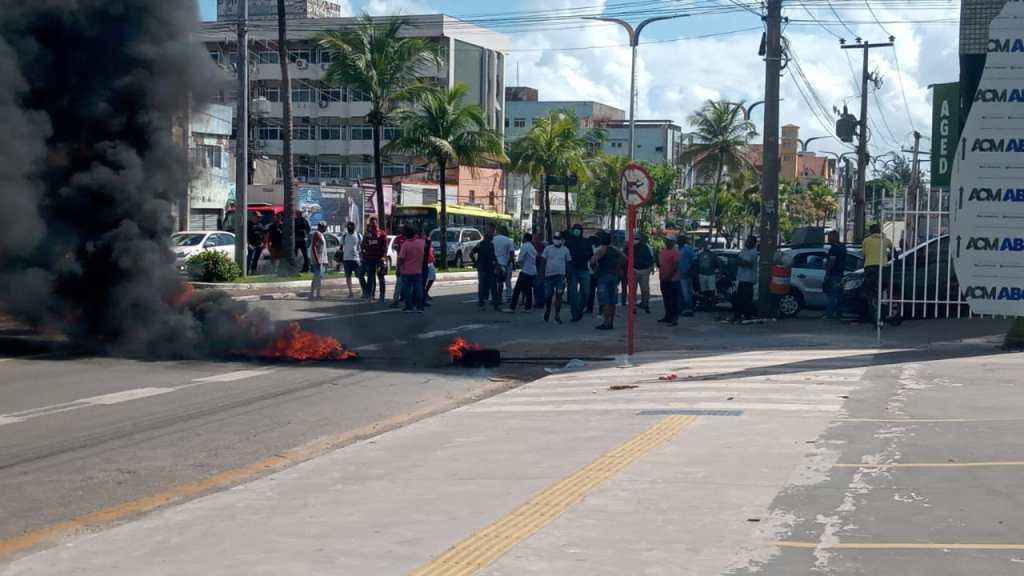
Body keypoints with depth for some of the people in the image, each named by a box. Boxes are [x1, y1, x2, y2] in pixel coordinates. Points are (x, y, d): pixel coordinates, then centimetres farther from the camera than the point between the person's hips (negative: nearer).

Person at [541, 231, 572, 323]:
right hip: (549, 275, 0)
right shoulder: (548, 249, 4)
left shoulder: (565, 250, 6)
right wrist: (542, 274, -1)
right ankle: (547, 311, 28)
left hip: (560, 276, 0)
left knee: (558, 295, -10)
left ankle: (557, 315, -6)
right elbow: (543, 261, 5)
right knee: (548, 296, 4)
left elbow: (568, 263, 11)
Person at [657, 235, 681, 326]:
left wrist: (669, 276, -19)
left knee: (673, 300, -6)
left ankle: (674, 319, -6)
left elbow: (676, 266, -18)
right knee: (666, 299, 16)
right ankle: (668, 316, 25)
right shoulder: (663, 250, 13)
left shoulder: (675, 252, -12)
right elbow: (659, 262, 24)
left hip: (672, 280, -9)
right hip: (663, 279, 9)